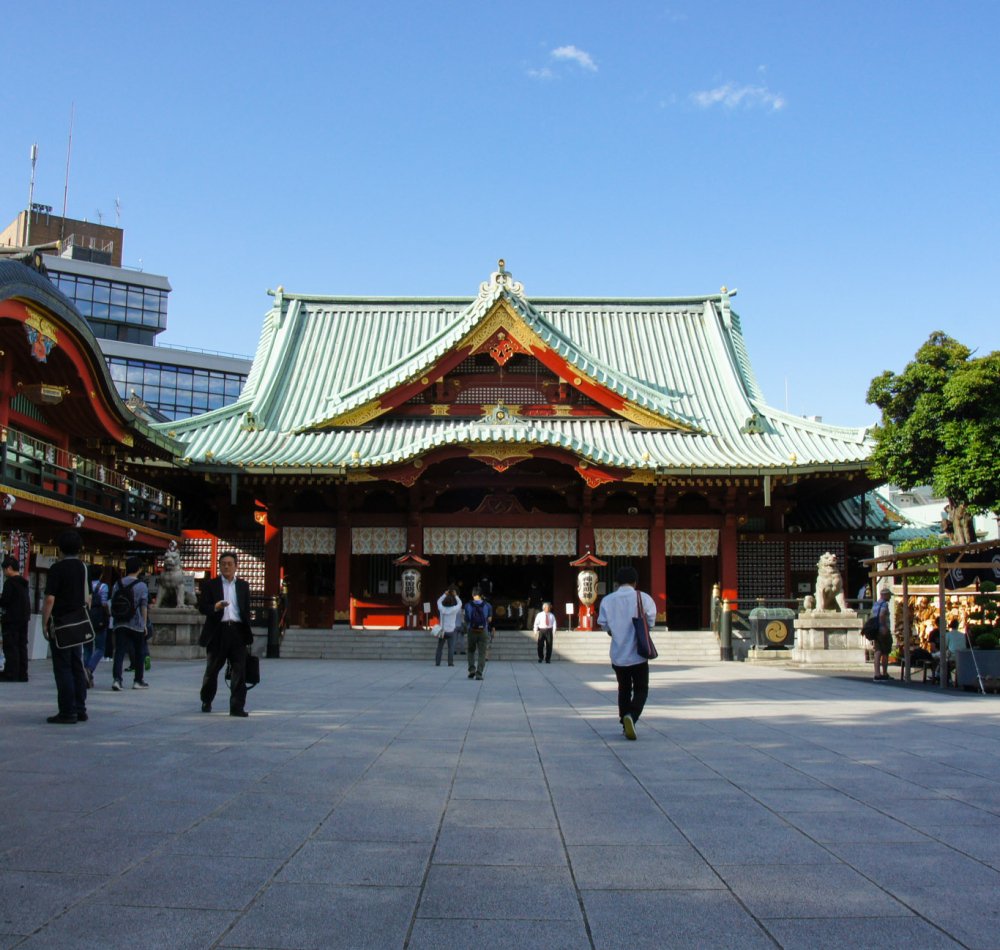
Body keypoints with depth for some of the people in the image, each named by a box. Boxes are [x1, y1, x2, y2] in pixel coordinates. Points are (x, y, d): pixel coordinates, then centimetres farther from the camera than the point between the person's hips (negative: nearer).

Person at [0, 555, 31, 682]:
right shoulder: (24, 583, 13)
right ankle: (22, 674, 12)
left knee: (10, 647, -4)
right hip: (24, 618, 8)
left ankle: (11, 674, -5)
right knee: (22, 646, 10)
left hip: (12, 619, -8)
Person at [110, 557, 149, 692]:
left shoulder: (118, 584, 5)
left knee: (119, 652, -3)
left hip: (119, 624, 3)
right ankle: (138, 680, 20)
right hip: (136, 625, -3)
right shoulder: (141, 586, -7)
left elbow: (113, 603, 9)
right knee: (138, 653, 11)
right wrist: (144, 624, 2)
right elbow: (144, 607, -7)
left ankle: (116, 679, -20)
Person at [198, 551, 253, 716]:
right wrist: (215, 607, -23)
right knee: (212, 670, 11)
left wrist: (247, 633, 9)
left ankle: (237, 707, -4)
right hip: (217, 632, -1)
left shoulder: (243, 585, 13)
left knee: (239, 671, -5)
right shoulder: (210, 585, 5)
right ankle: (206, 702, 31)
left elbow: (246, 610, 14)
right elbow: (202, 607, -3)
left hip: (238, 631, 2)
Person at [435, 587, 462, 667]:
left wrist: (445, 594, 15)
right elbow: (460, 603, 8)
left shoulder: (442, 609, -6)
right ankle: (450, 662, -1)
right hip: (451, 631, -2)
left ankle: (437, 662, 7)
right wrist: (455, 596, 13)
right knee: (451, 647, 2)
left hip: (442, 631, 2)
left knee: (440, 647, 7)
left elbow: (439, 601, 14)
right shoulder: (454, 609, -11)